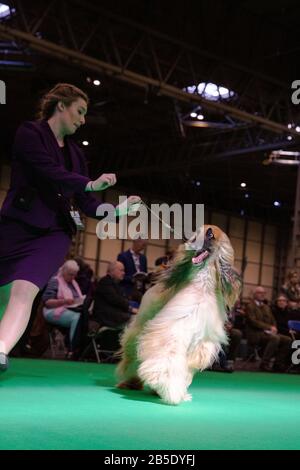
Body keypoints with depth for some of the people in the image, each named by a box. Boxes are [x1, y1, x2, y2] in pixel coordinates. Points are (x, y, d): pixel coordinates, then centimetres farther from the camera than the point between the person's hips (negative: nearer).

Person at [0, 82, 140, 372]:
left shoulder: (75, 153, 18)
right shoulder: (29, 133, 1)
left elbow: (86, 204, 15)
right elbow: (49, 171, -16)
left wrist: (116, 210, 1)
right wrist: (90, 183, -15)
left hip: (54, 233, 3)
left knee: (24, 291, -20)